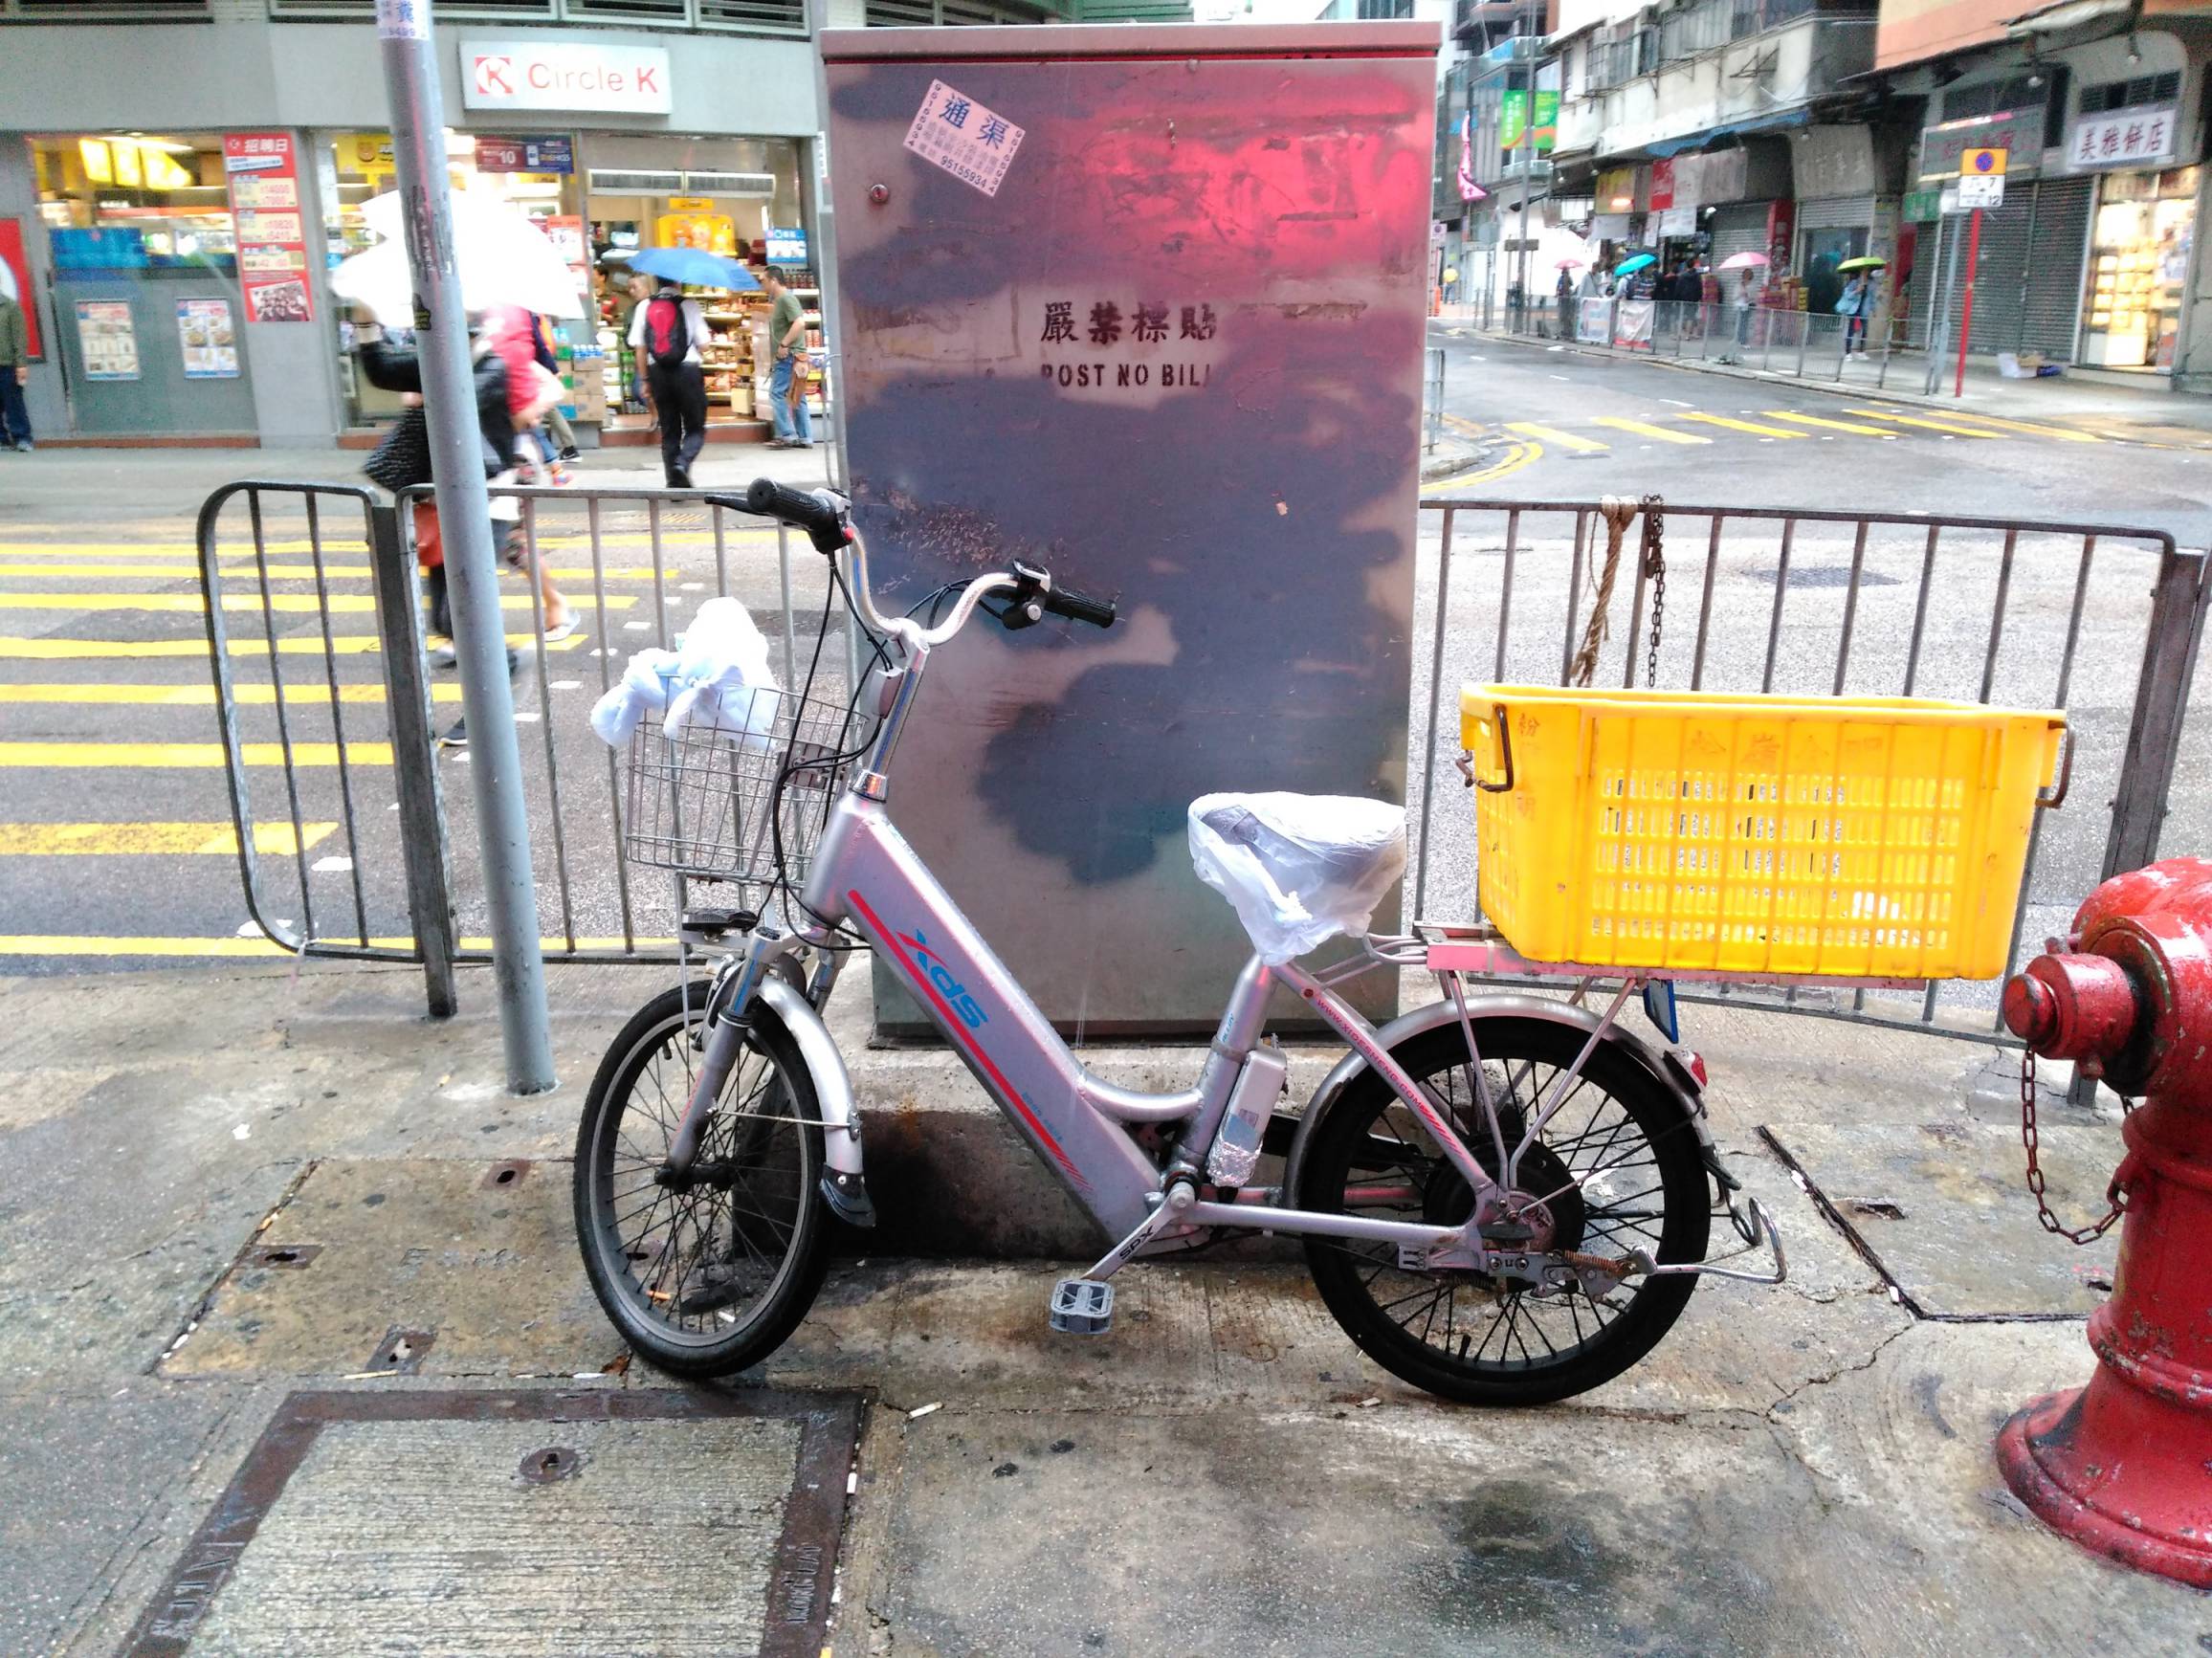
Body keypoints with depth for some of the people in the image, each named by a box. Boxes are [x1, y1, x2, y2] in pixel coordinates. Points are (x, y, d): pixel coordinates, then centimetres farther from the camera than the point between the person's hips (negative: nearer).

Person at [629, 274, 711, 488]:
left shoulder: (644, 307, 5)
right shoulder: (689, 305, -4)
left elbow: (639, 346, 4)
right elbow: (703, 340, -5)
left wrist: (646, 378, 11)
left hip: (658, 372, 4)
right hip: (688, 369, -3)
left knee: (668, 430, 12)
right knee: (695, 428, 7)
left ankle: (674, 483, 11)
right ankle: (682, 463, -20)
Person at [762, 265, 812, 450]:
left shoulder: (786, 298, -11)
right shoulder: (779, 300, 20)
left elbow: (800, 323, -24)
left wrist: (784, 344, -23)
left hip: (788, 355, -10)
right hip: (785, 357, 10)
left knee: (777, 393, -11)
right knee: (797, 398, 9)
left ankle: (787, 435, -11)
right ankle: (804, 437, 10)